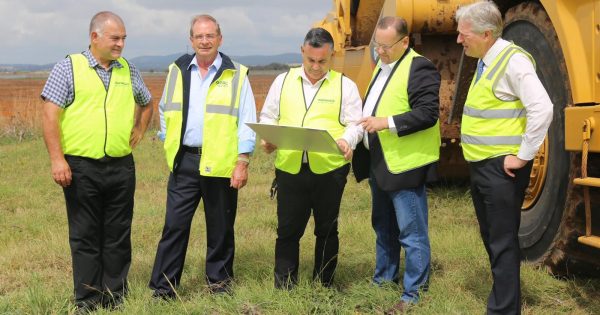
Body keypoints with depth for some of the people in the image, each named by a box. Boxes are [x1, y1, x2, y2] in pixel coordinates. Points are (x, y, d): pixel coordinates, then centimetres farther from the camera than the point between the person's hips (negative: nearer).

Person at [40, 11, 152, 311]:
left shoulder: (129, 71, 11)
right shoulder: (68, 67, -2)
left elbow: (146, 103, 29)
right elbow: (50, 114, -7)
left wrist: (139, 130, 13)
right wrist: (57, 159, -14)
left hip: (121, 167, 4)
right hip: (81, 167, -3)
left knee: (118, 237, 8)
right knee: (85, 237, 4)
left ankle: (116, 297, 18)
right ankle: (88, 301, 13)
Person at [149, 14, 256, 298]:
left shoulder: (236, 75, -1)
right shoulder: (177, 71, 8)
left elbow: (246, 120, -3)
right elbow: (165, 111, 19)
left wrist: (243, 161, -10)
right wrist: (169, 145, 10)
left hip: (221, 164, -2)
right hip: (184, 161, 2)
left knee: (220, 227, 9)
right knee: (174, 225, 0)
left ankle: (219, 280, 25)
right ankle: (163, 287, 6)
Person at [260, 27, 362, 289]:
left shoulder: (344, 85, 5)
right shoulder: (283, 81, 11)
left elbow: (355, 123, 2)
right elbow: (268, 118, 15)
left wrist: (347, 141, -19)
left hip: (329, 169, -1)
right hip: (290, 169, 1)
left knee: (326, 230, 10)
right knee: (287, 230, 4)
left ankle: (324, 286, 23)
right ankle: (283, 287, 14)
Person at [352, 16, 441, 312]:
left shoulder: (419, 68, -14)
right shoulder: (382, 65, 15)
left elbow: (428, 113, -20)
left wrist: (388, 123, -25)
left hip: (405, 165, -9)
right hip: (379, 163, 9)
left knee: (411, 233, -1)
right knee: (383, 228, 19)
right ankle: (382, 281, 32)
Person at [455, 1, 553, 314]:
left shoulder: (512, 60, -16)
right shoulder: (485, 62, 11)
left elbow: (542, 109, -24)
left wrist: (522, 157, -19)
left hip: (501, 169, -9)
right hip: (481, 166, 9)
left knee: (502, 243, -2)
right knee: (490, 238, 17)